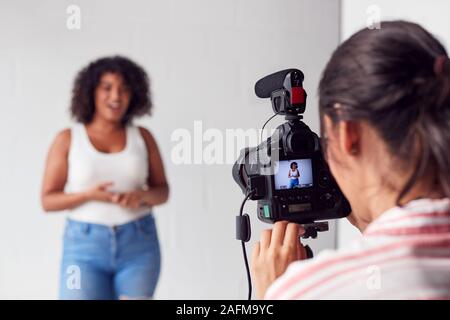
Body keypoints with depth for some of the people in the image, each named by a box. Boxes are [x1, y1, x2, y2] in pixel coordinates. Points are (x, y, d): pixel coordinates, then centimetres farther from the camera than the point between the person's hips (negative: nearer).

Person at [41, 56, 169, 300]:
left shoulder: (142, 137, 4)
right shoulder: (68, 139, -2)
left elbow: (162, 191, 9)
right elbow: (48, 201, -1)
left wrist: (141, 196, -14)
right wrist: (89, 195, -19)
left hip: (139, 246, 2)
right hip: (86, 247, -2)